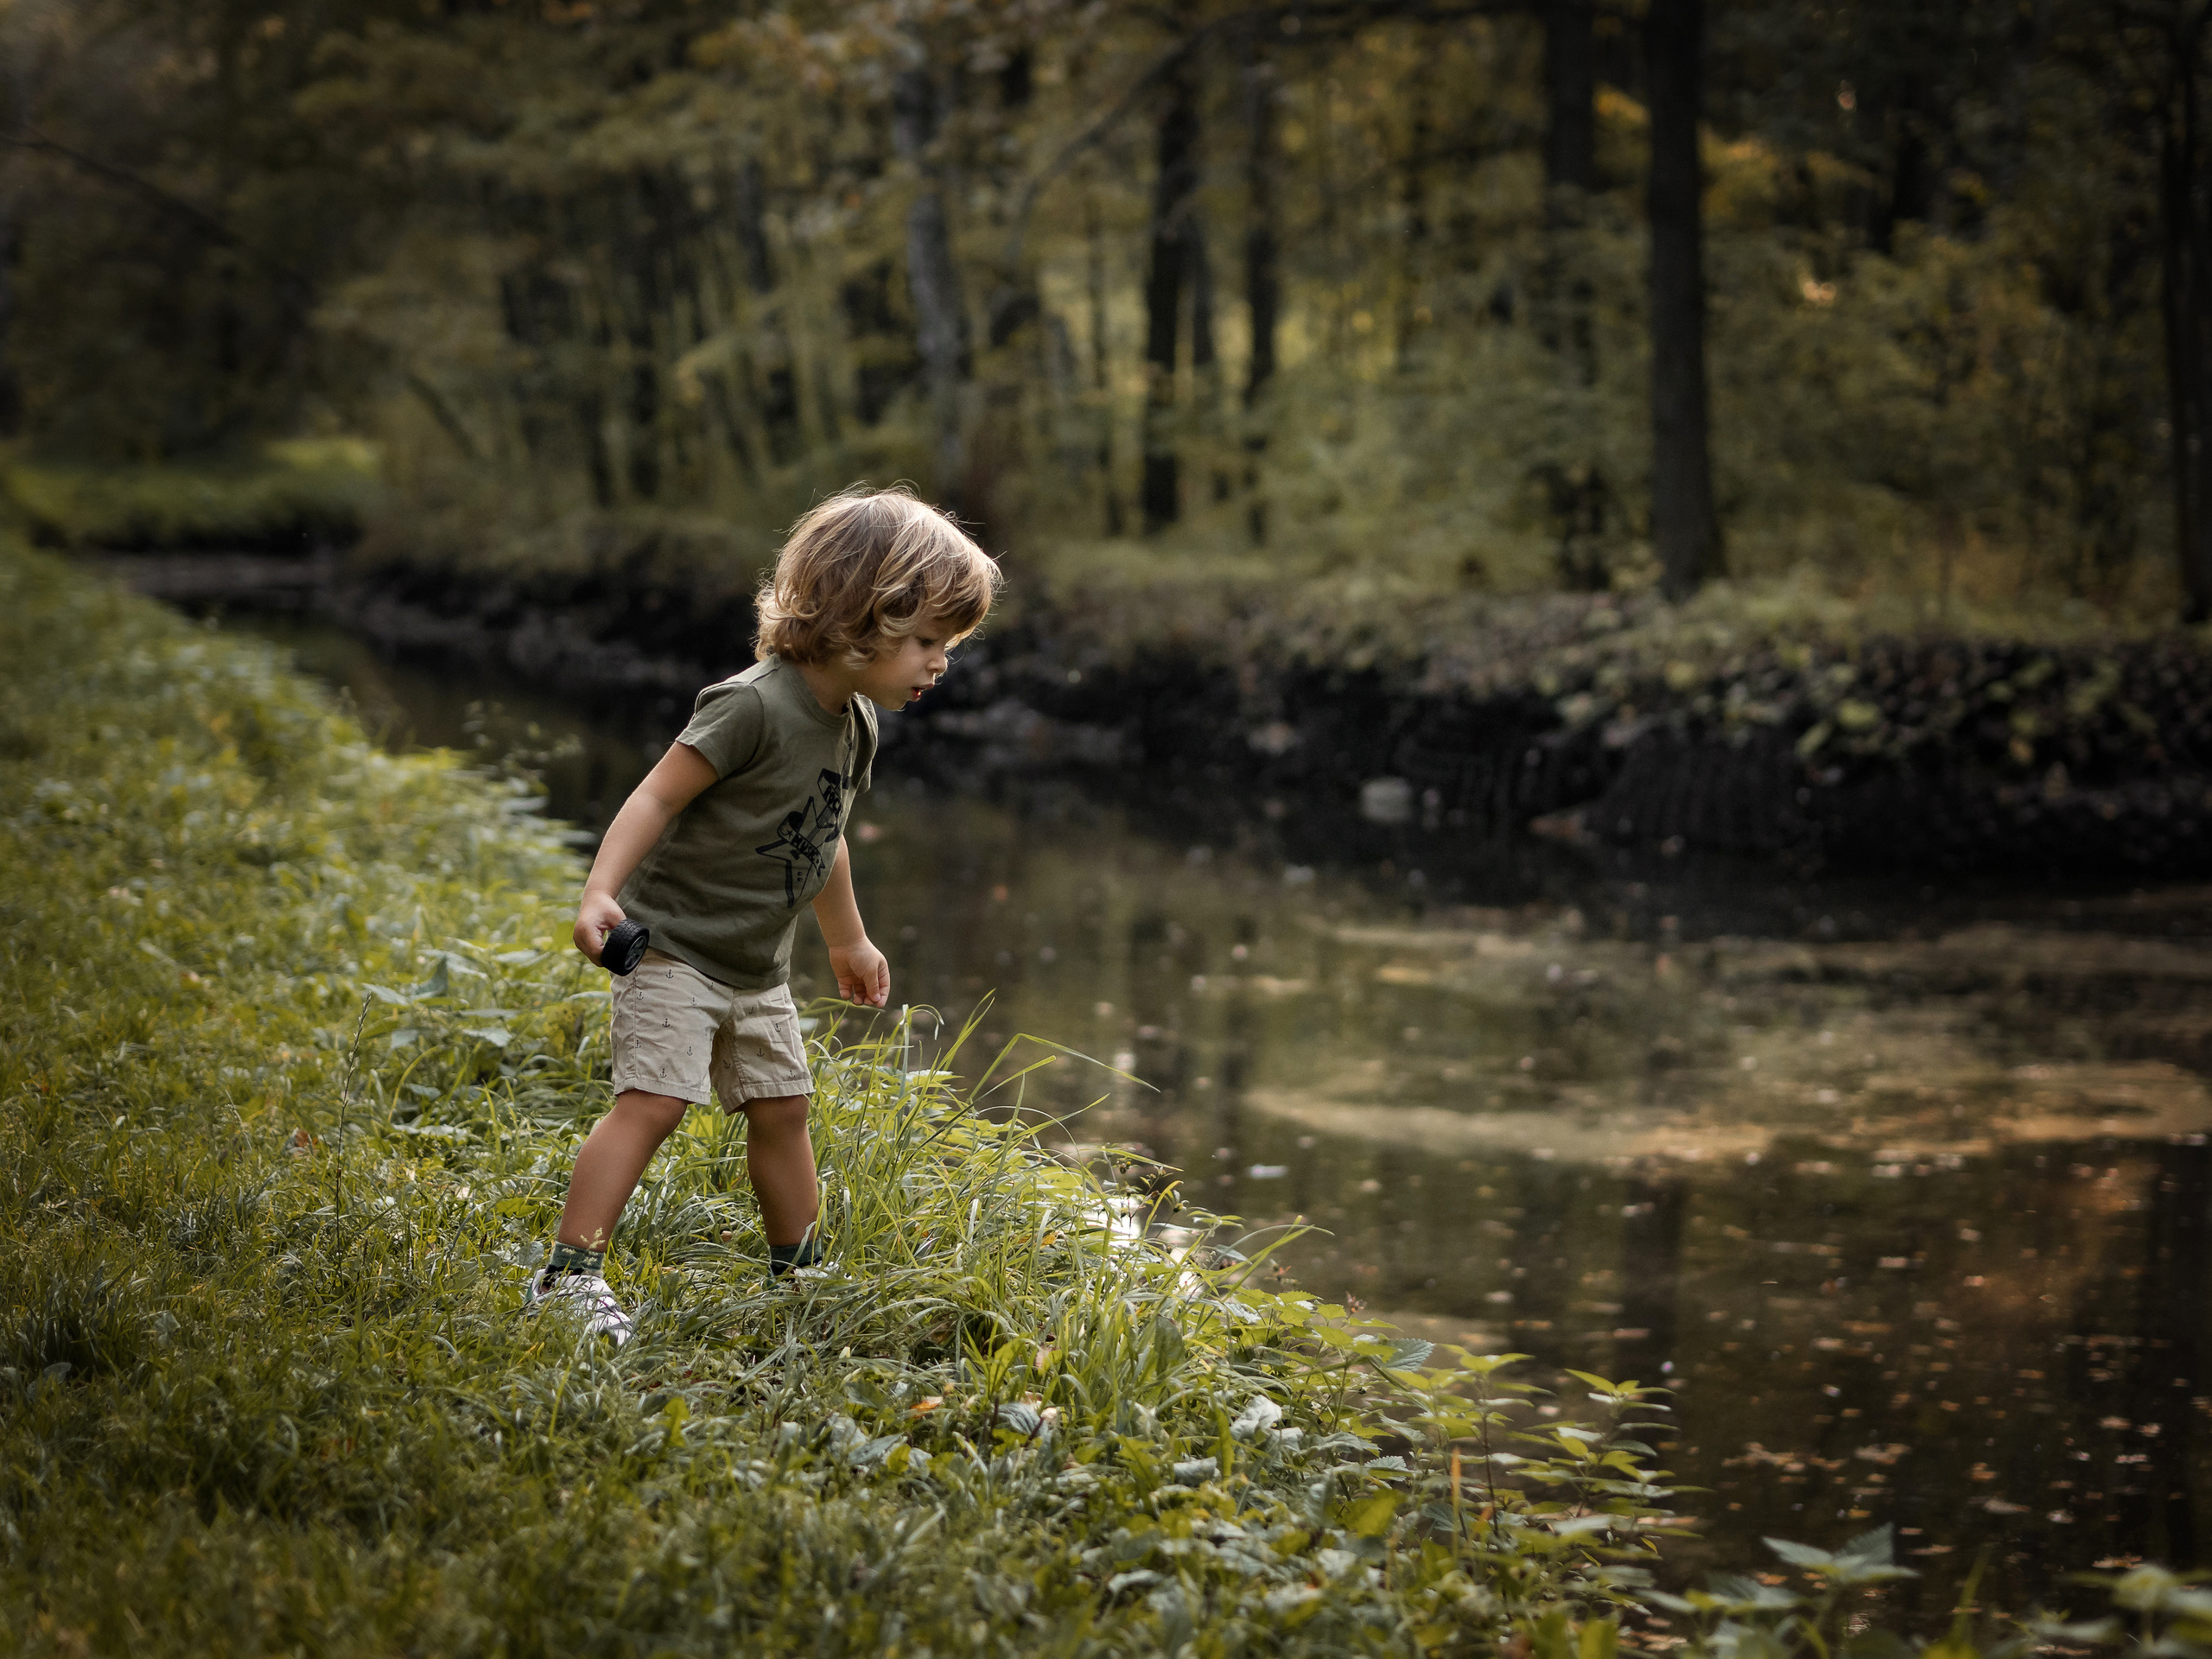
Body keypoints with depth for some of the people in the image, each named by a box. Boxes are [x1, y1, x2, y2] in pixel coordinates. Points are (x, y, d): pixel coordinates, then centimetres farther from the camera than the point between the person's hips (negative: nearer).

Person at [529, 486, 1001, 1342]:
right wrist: (600, 893, -33)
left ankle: (797, 1271, 28)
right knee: (651, 1102, -16)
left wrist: (849, 942, 31)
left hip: (756, 967, 8)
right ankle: (570, 1275, -14)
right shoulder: (755, 706, -23)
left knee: (781, 1106, 13)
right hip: (673, 945, -8)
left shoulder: (855, 723, 6)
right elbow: (658, 795, -23)